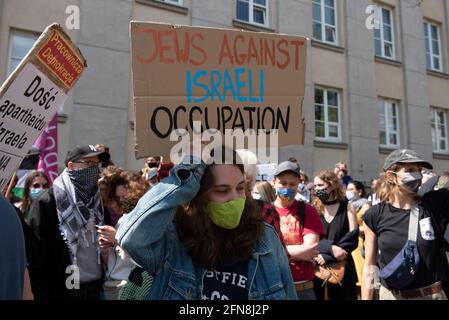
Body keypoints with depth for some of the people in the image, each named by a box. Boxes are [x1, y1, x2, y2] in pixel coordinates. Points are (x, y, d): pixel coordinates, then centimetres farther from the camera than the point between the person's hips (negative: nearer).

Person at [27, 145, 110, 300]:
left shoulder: (97, 201, 8)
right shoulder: (47, 203, -10)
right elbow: (36, 254, -12)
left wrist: (104, 282, 8)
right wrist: (43, 294, -14)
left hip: (94, 287, 5)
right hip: (62, 290, -5)